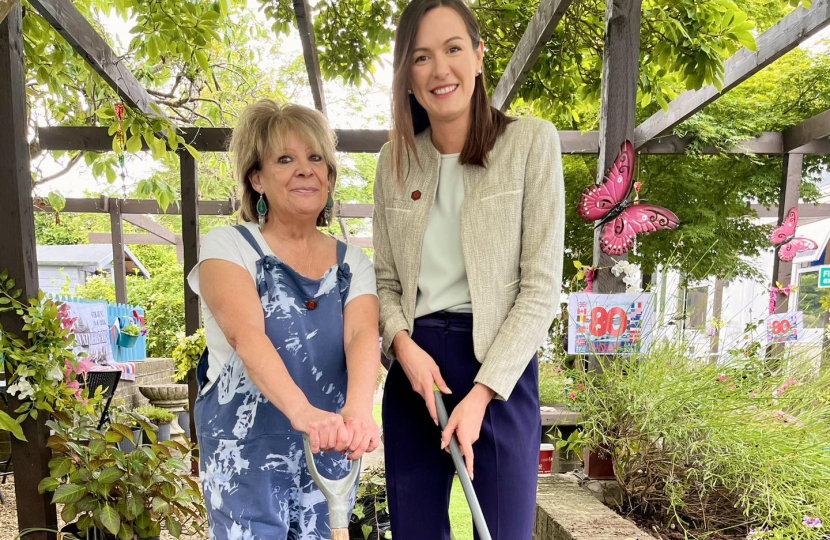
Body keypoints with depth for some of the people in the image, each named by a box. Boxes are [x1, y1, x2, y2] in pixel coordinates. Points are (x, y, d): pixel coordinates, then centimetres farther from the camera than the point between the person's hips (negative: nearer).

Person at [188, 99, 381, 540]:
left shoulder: (352, 263, 3)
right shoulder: (229, 247, -6)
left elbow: (363, 334, -15)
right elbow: (245, 333, -24)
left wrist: (357, 409, -35)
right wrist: (303, 411, -40)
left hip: (329, 453, 3)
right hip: (245, 452, -3)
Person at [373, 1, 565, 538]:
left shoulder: (531, 141, -5)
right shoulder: (395, 159, 8)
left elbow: (542, 285, -9)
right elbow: (386, 279, 10)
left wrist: (482, 392, -15)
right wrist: (402, 343, -10)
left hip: (500, 365, -3)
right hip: (414, 361, 4)